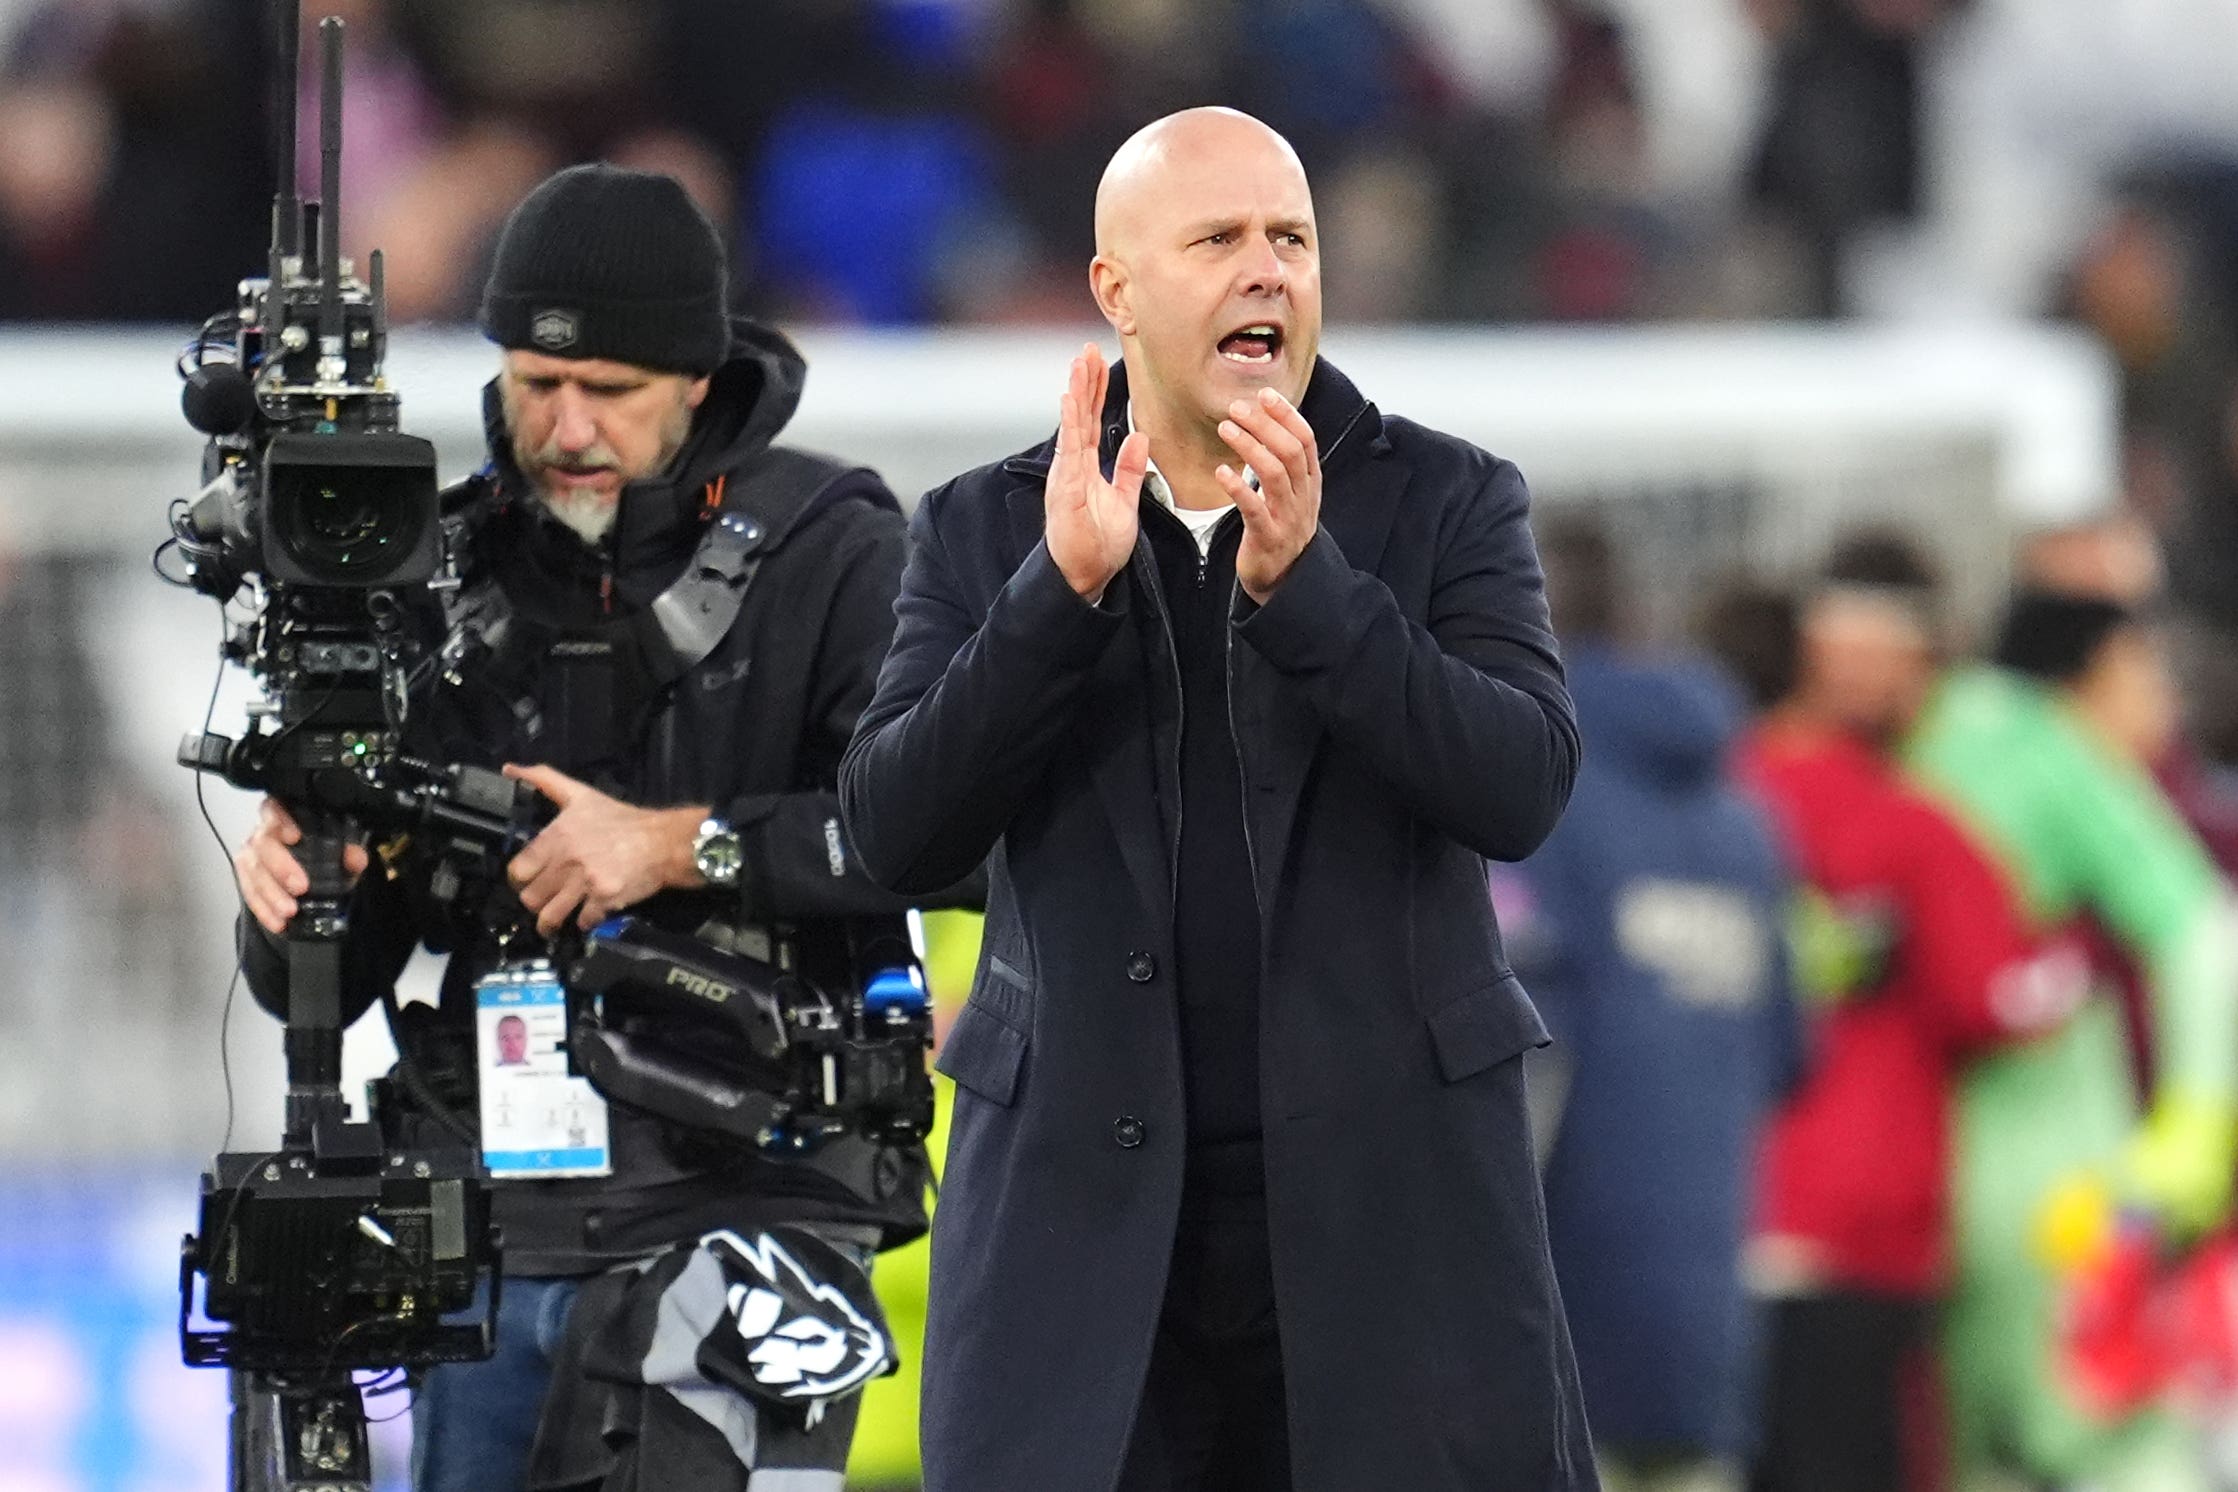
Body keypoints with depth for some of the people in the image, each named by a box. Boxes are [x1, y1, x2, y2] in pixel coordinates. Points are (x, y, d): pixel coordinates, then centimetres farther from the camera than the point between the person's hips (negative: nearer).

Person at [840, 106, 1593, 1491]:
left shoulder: (1446, 502, 4)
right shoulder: (987, 531, 7)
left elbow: (1524, 788, -9)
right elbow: (896, 833, -3)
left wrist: (1305, 580, -19)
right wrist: (1063, 589, -15)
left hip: (1390, 1191, 0)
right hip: (1085, 1195, 1)